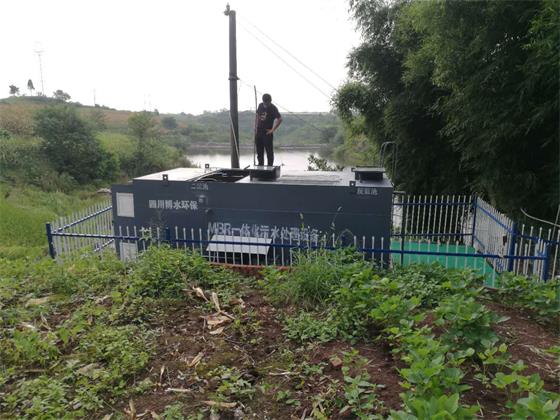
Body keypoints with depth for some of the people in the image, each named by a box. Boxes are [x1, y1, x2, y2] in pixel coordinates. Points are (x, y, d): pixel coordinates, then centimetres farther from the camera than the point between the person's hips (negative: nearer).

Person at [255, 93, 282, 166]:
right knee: (259, 151, 13)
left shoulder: (273, 108, -10)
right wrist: (256, 127, 10)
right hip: (259, 132, 6)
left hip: (267, 133, -6)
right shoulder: (260, 105, 7)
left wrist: (273, 130, -16)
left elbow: (280, 119, -16)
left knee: (269, 151, -2)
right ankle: (260, 165, 25)